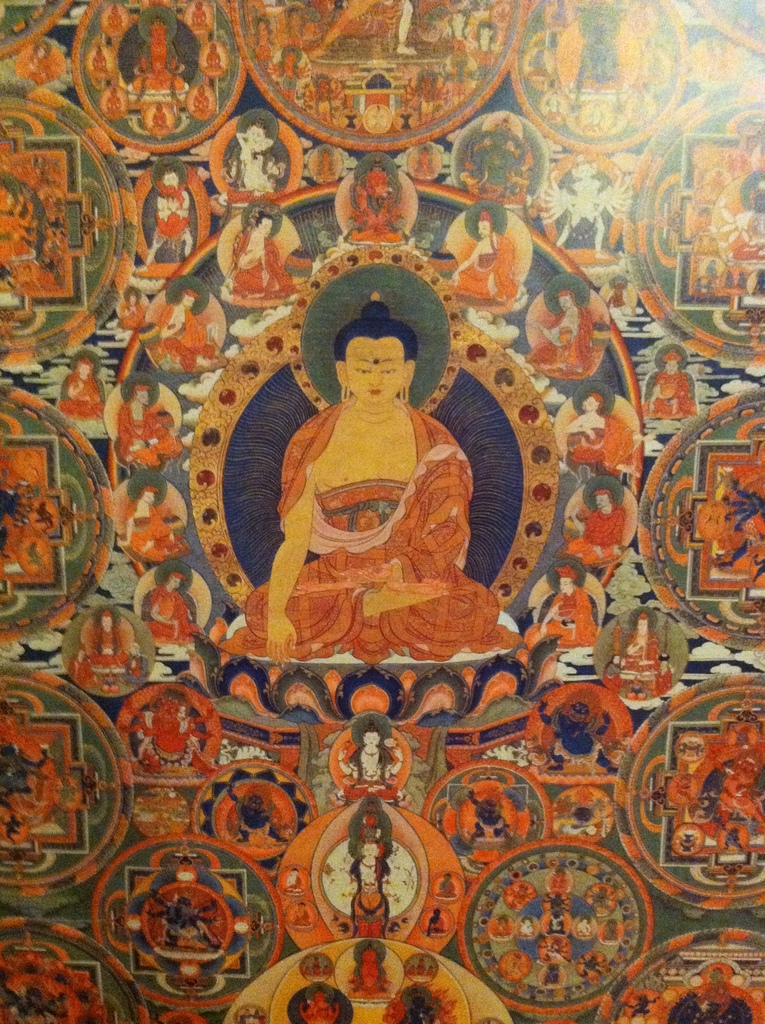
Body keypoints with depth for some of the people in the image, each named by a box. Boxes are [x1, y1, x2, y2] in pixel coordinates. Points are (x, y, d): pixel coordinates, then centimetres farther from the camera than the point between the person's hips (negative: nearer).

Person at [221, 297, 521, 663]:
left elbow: (447, 537, -6)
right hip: (335, 576, 1)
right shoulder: (313, 441, 2)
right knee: (263, 613, -24)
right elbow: (294, 540, -3)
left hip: (412, 580, -1)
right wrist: (276, 614, -20)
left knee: (470, 610, -29)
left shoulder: (433, 443, 2)